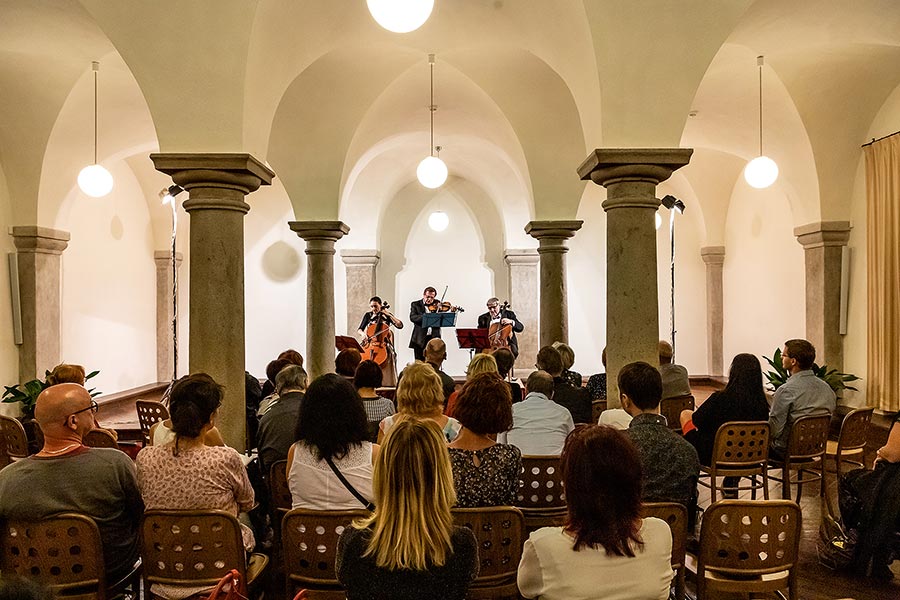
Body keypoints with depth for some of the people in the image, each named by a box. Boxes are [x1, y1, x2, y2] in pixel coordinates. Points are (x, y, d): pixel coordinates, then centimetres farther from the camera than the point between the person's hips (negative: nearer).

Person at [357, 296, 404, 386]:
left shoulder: (387, 316, 5)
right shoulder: (368, 315, 10)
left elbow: (400, 325, -7)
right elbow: (359, 330, 9)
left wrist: (389, 315, -10)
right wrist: (363, 334, -13)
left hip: (383, 344, -1)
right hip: (368, 343, 1)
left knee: (389, 355, -25)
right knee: (360, 355, -21)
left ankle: (386, 383, -16)